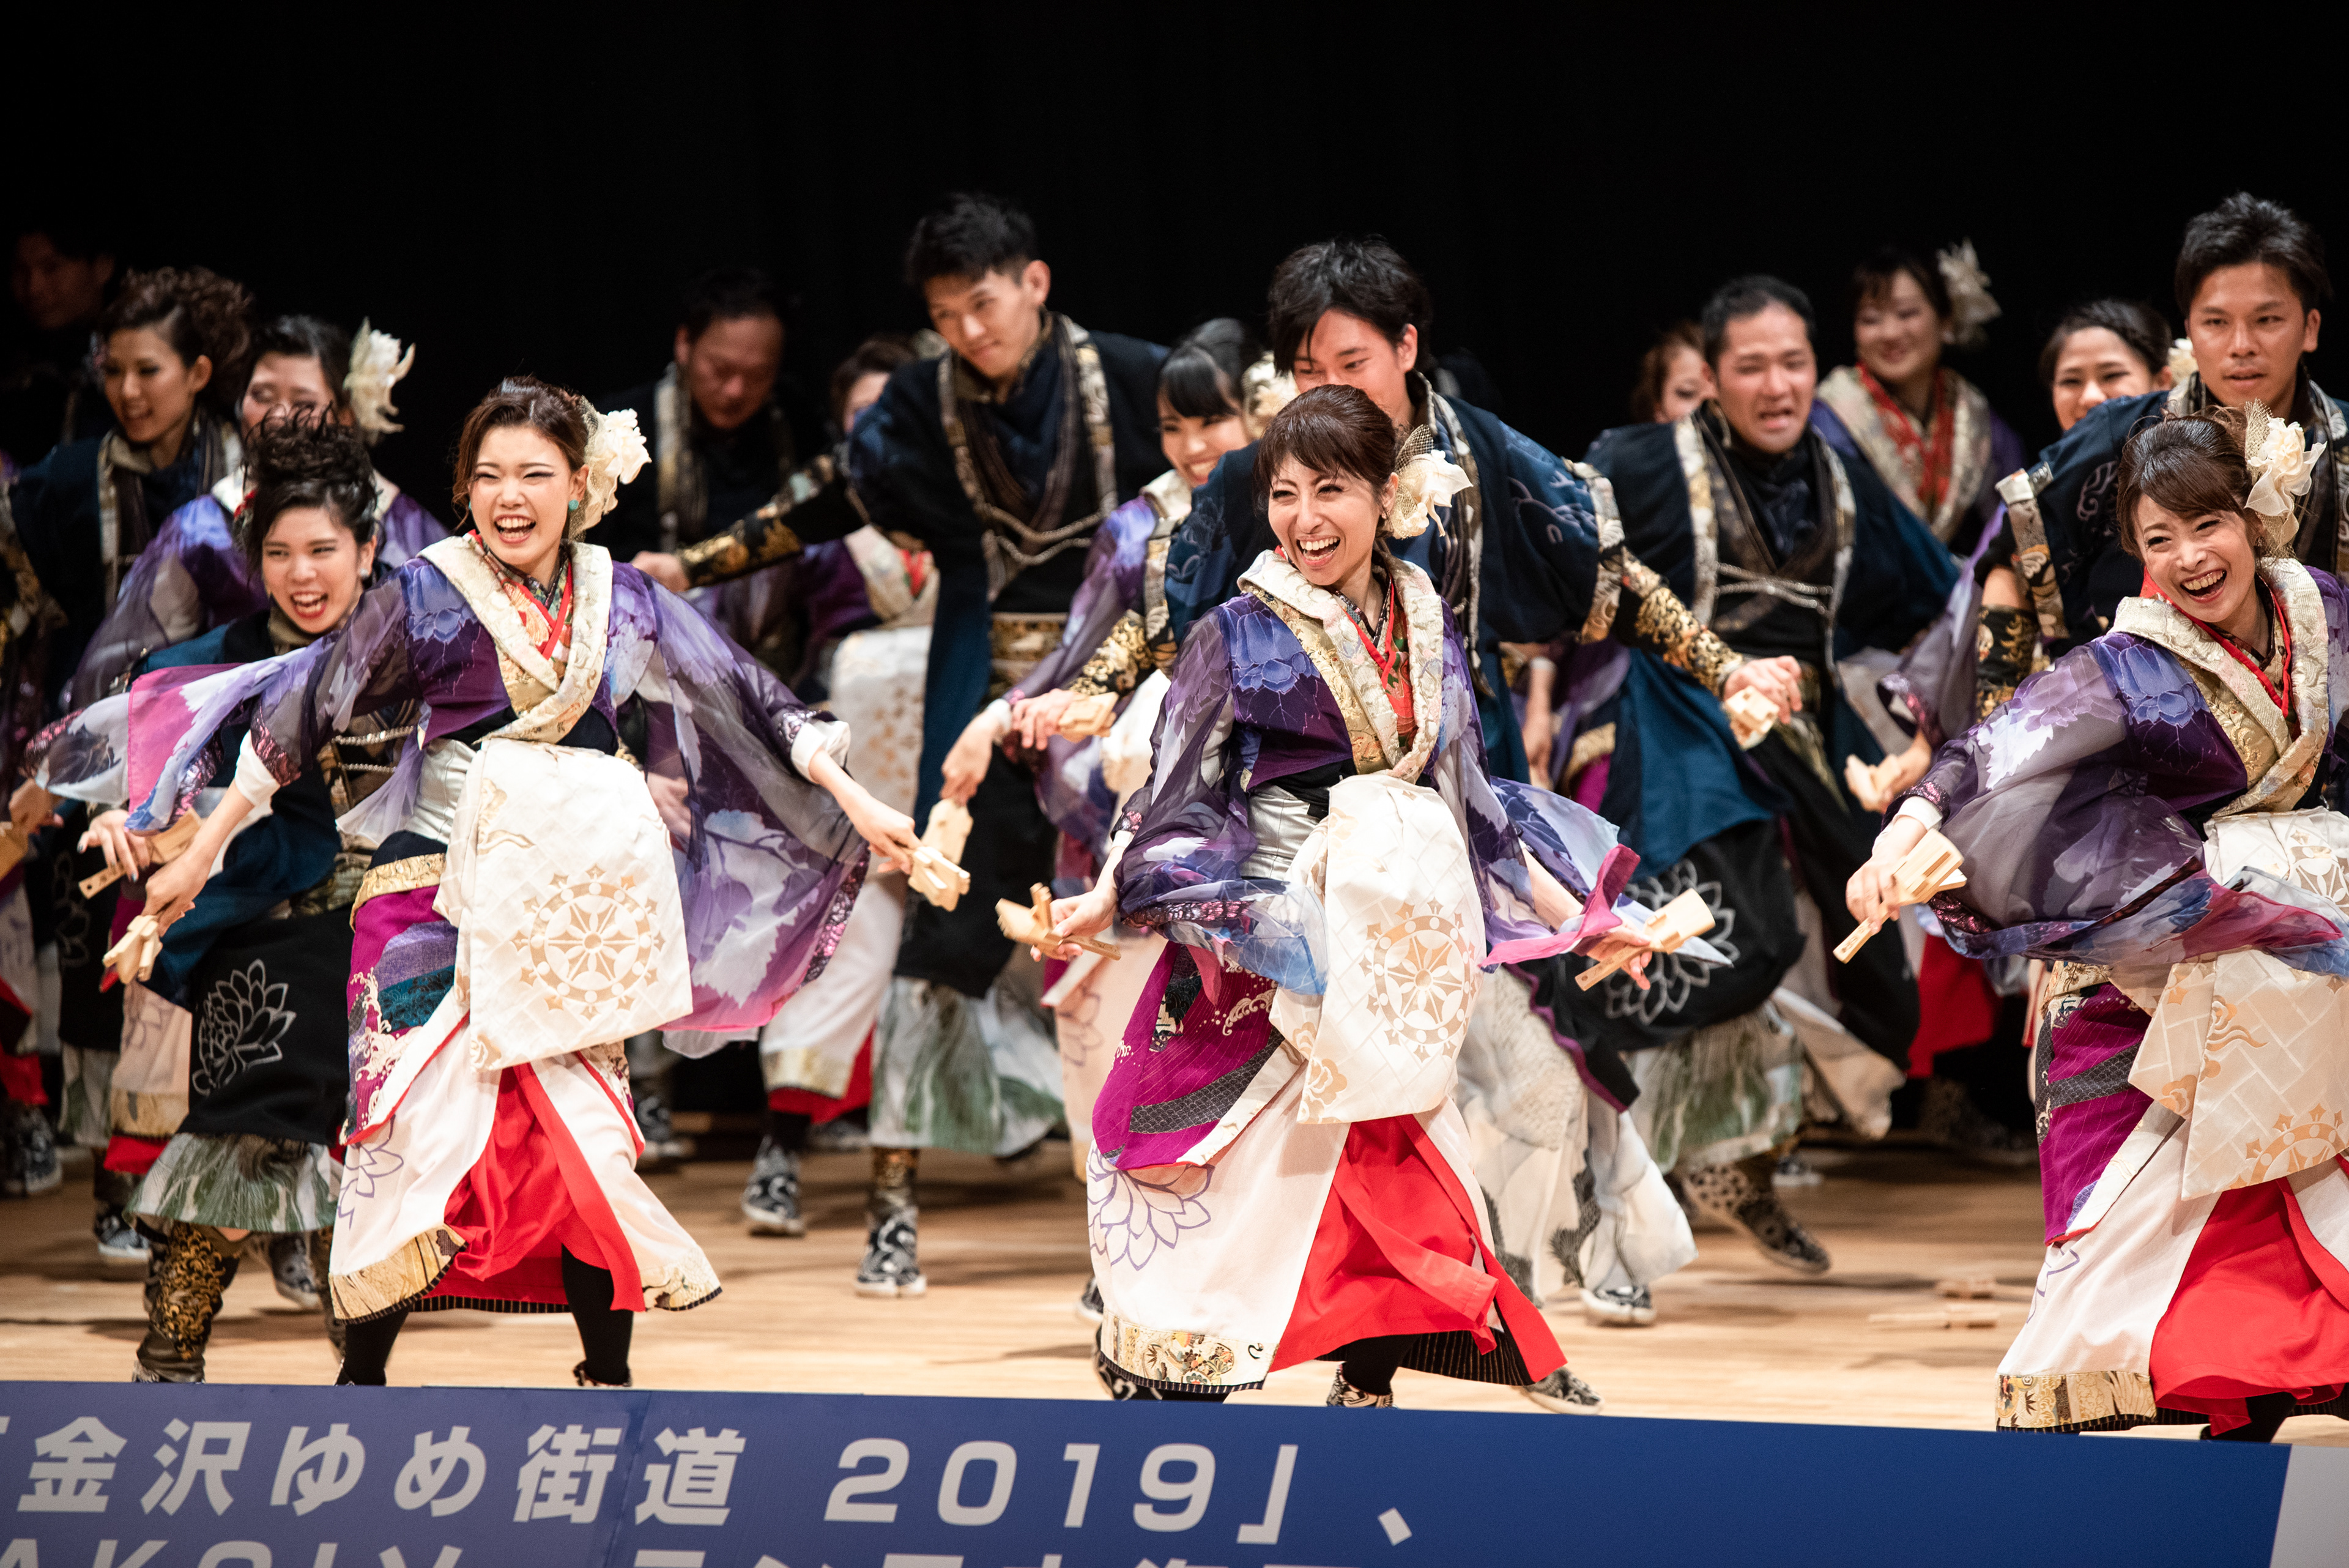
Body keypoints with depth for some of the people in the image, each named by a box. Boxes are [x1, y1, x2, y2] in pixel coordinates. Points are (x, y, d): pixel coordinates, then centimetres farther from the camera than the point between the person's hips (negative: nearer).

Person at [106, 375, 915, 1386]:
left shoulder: (621, 602, 8)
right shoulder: (428, 597, -2)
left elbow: (744, 699, 13)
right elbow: (299, 718, 0)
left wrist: (854, 801, 10)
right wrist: (200, 854, 0)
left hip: (571, 909, 3)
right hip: (440, 896, -3)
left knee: (584, 1133, 0)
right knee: (418, 1124, -9)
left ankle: (608, 1373, 7)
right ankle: (361, 1382, -1)